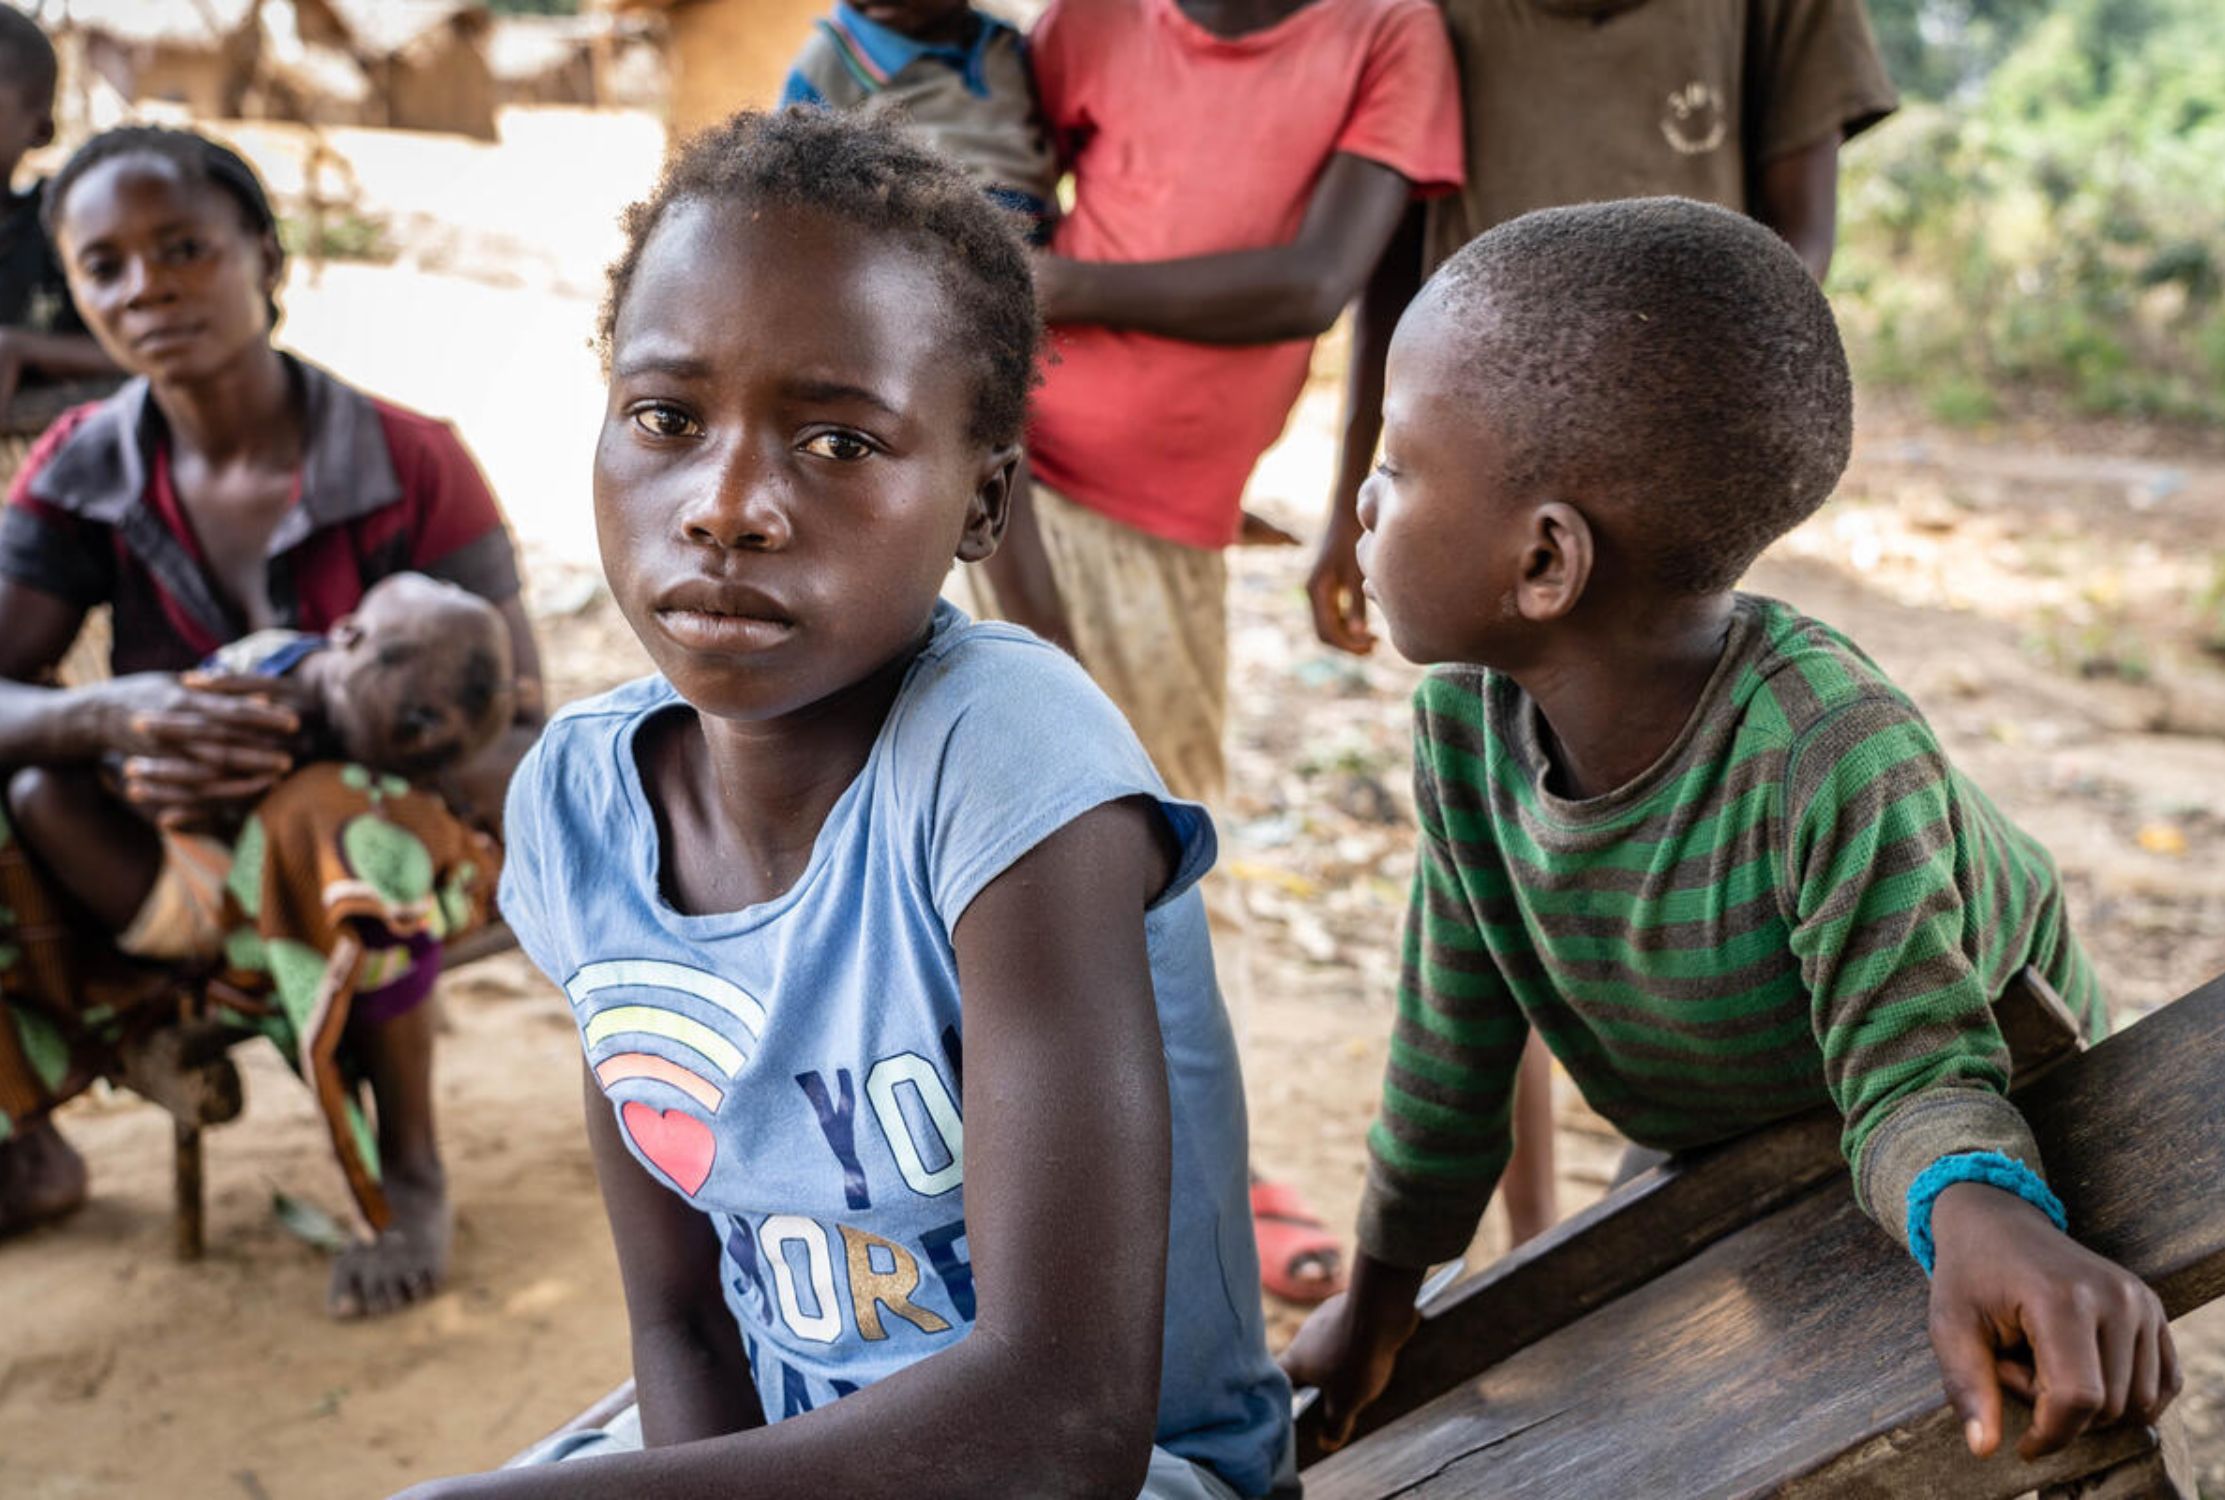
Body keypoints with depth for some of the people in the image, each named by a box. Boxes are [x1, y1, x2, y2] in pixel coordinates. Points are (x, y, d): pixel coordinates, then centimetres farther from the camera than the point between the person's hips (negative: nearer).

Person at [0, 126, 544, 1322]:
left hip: (411, 824, -4)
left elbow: (516, 736, -17)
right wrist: (117, 717, -37)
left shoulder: (408, 466, -16)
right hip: (177, 850, 5)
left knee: (328, 820, -38)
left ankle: (409, 1173, -13)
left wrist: (296, 750, -34)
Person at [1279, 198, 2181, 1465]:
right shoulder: (1465, 716, -23)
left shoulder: (1833, 760, -43)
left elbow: (1914, 1072, -34)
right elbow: (1455, 1048, -11)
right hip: (1723, 1176, 5)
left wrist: (1980, 1216, -59)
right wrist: (1378, 1309, 2)